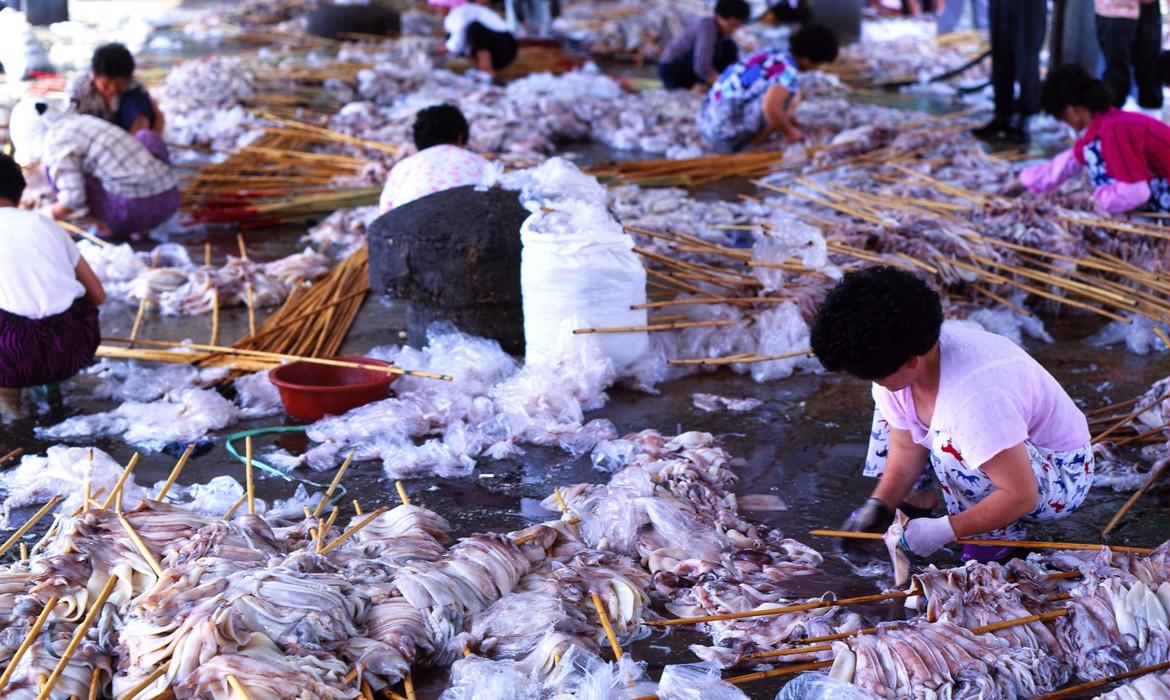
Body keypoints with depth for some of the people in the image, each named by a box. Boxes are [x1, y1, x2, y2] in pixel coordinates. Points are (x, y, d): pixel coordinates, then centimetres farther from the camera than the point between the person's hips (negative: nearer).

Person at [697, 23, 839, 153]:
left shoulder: (771, 54, 13)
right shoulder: (788, 72, -14)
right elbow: (770, 108, -30)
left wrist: (787, 118, 30)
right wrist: (790, 132, -13)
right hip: (727, 132, -9)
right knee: (791, 92, -8)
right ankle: (757, 140, -2)